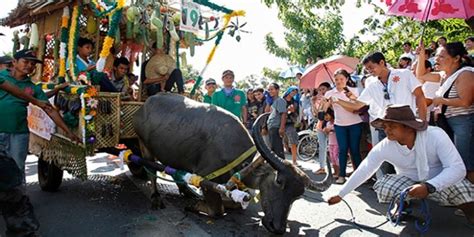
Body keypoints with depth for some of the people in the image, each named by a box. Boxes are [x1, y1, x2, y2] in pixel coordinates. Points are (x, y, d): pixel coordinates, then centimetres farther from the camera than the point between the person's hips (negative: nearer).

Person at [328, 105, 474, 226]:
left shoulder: (435, 135, -26)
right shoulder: (384, 147, -20)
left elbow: (457, 168, -27)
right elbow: (362, 171, -13)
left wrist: (429, 186, -43)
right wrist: (340, 195, -9)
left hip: (439, 181, -2)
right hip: (408, 181, 2)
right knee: (382, 188, -26)